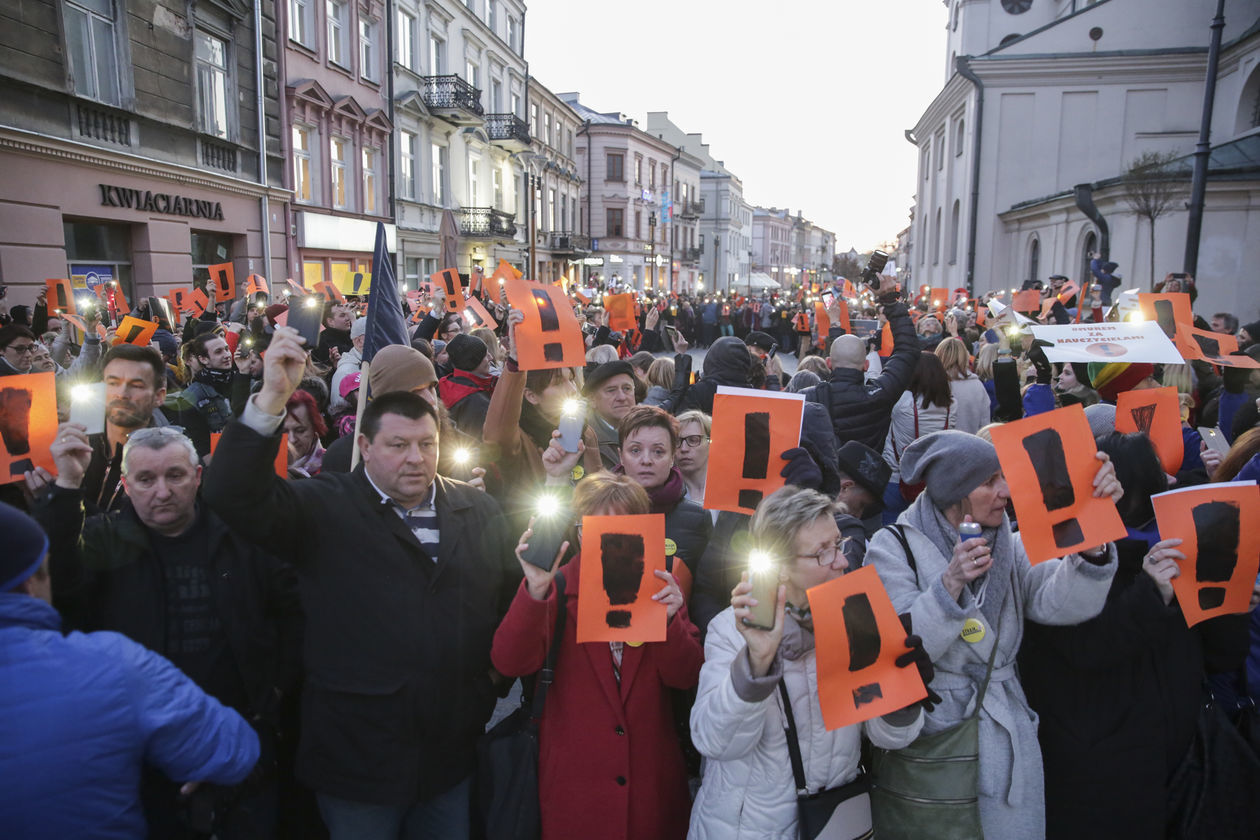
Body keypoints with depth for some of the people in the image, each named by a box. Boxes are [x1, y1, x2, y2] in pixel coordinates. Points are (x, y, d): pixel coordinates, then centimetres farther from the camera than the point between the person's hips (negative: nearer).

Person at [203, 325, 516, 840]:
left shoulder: (478, 510, 2)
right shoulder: (324, 508, -7)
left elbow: (510, 600, 2)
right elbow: (231, 493, -20)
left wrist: (497, 698, -5)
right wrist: (272, 397, -29)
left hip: (454, 754, 3)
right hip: (357, 756, -2)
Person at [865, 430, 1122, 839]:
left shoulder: (1010, 546, 3)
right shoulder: (893, 548, -10)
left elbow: (1062, 604, -16)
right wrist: (952, 582, -31)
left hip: (1005, 742, 4)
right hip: (926, 741, -4)